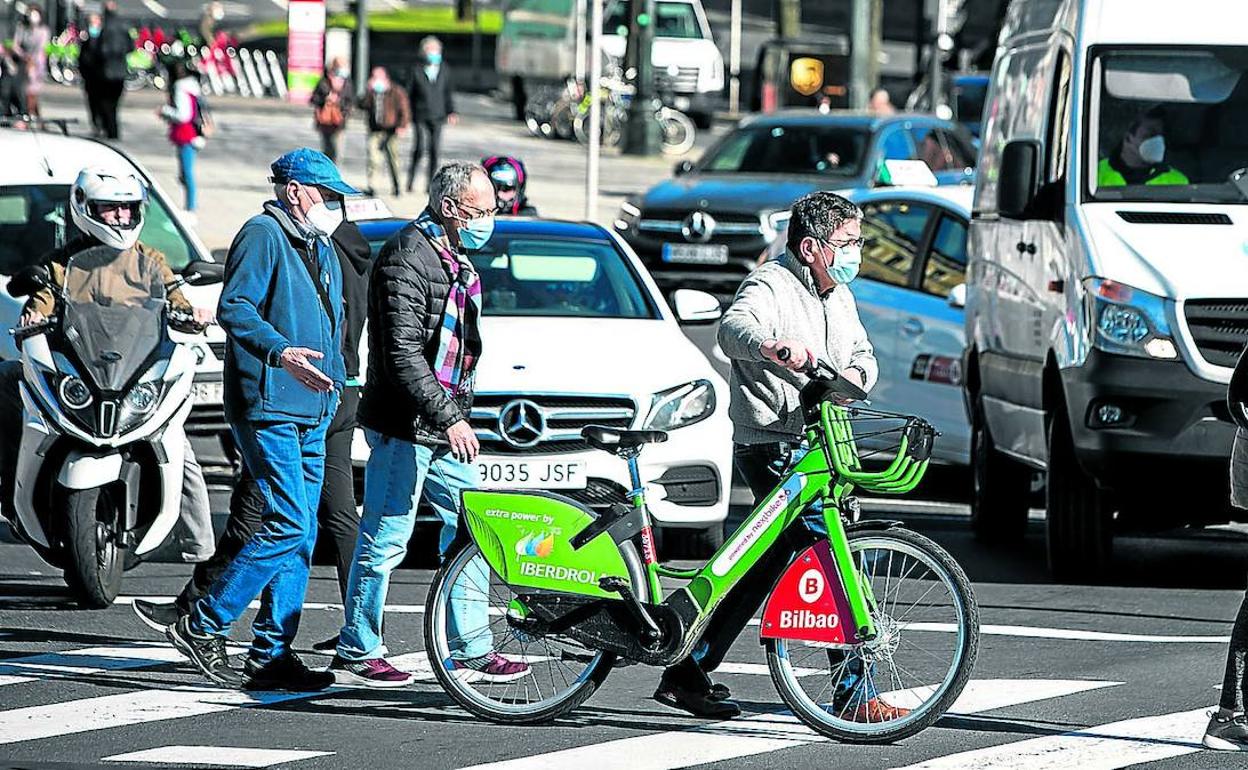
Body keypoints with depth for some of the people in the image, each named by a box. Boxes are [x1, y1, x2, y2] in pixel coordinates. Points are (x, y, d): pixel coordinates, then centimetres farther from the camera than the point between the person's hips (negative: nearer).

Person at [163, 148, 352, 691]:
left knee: (300, 534, 5)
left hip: (310, 415, 9)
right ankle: (203, 626, -9)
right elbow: (234, 308, -19)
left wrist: (331, 386, 24)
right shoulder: (264, 235, -8)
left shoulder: (321, 252, 21)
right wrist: (280, 352, -32)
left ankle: (272, 654, 6)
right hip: (268, 407, -9)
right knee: (289, 524, -16)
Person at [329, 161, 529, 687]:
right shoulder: (407, 258, -15)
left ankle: (472, 652, 11)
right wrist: (448, 417, -26)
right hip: (403, 426, -9)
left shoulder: (455, 261, 16)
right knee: (385, 541, -4)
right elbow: (402, 353, -23)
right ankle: (356, 655, 3)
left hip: (446, 422, 9)